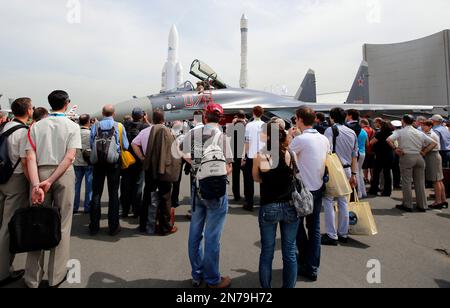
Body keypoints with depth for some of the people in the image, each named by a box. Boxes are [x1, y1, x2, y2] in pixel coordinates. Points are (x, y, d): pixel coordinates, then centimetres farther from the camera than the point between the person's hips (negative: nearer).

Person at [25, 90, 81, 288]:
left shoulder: (36, 126, 6)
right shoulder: (72, 126, -1)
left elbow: (30, 157, -6)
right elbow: (70, 157, -13)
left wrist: (36, 184, -13)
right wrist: (50, 181, -14)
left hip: (39, 174, 3)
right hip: (64, 174, -2)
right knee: (62, 225, 7)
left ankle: (33, 279, 21)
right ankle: (56, 276, 17)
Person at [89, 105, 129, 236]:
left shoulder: (95, 126, -2)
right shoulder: (119, 126, -6)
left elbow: (91, 145, 1)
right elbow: (125, 146, -5)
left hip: (98, 162, 2)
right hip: (114, 162, -1)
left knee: (96, 193, 10)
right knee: (113, 193, 5)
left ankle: (94, 226, 16)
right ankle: (113, 227, 10)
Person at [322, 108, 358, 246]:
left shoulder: (330, 130, -8)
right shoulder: (352, 133, 12)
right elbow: (355, 156, 14)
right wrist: (353, 174, 19)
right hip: (347, 169, 7)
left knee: (328, 201, -1)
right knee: (343, 202, 14)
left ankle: (332, 236, 1)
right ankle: (343, 234, 23)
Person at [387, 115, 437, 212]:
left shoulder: (400, 132, -3)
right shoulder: (420, 133, 10)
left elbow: (389, 140, -18)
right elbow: (434, 143, 10)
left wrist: (395, 148, -8)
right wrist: (424, 152, 8)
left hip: (406, 157, -4)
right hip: (419, 157, 4)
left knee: (406, 182, 3)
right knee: (420, 182, 10)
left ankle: (408, 205, 7)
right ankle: (422, 206, 16)